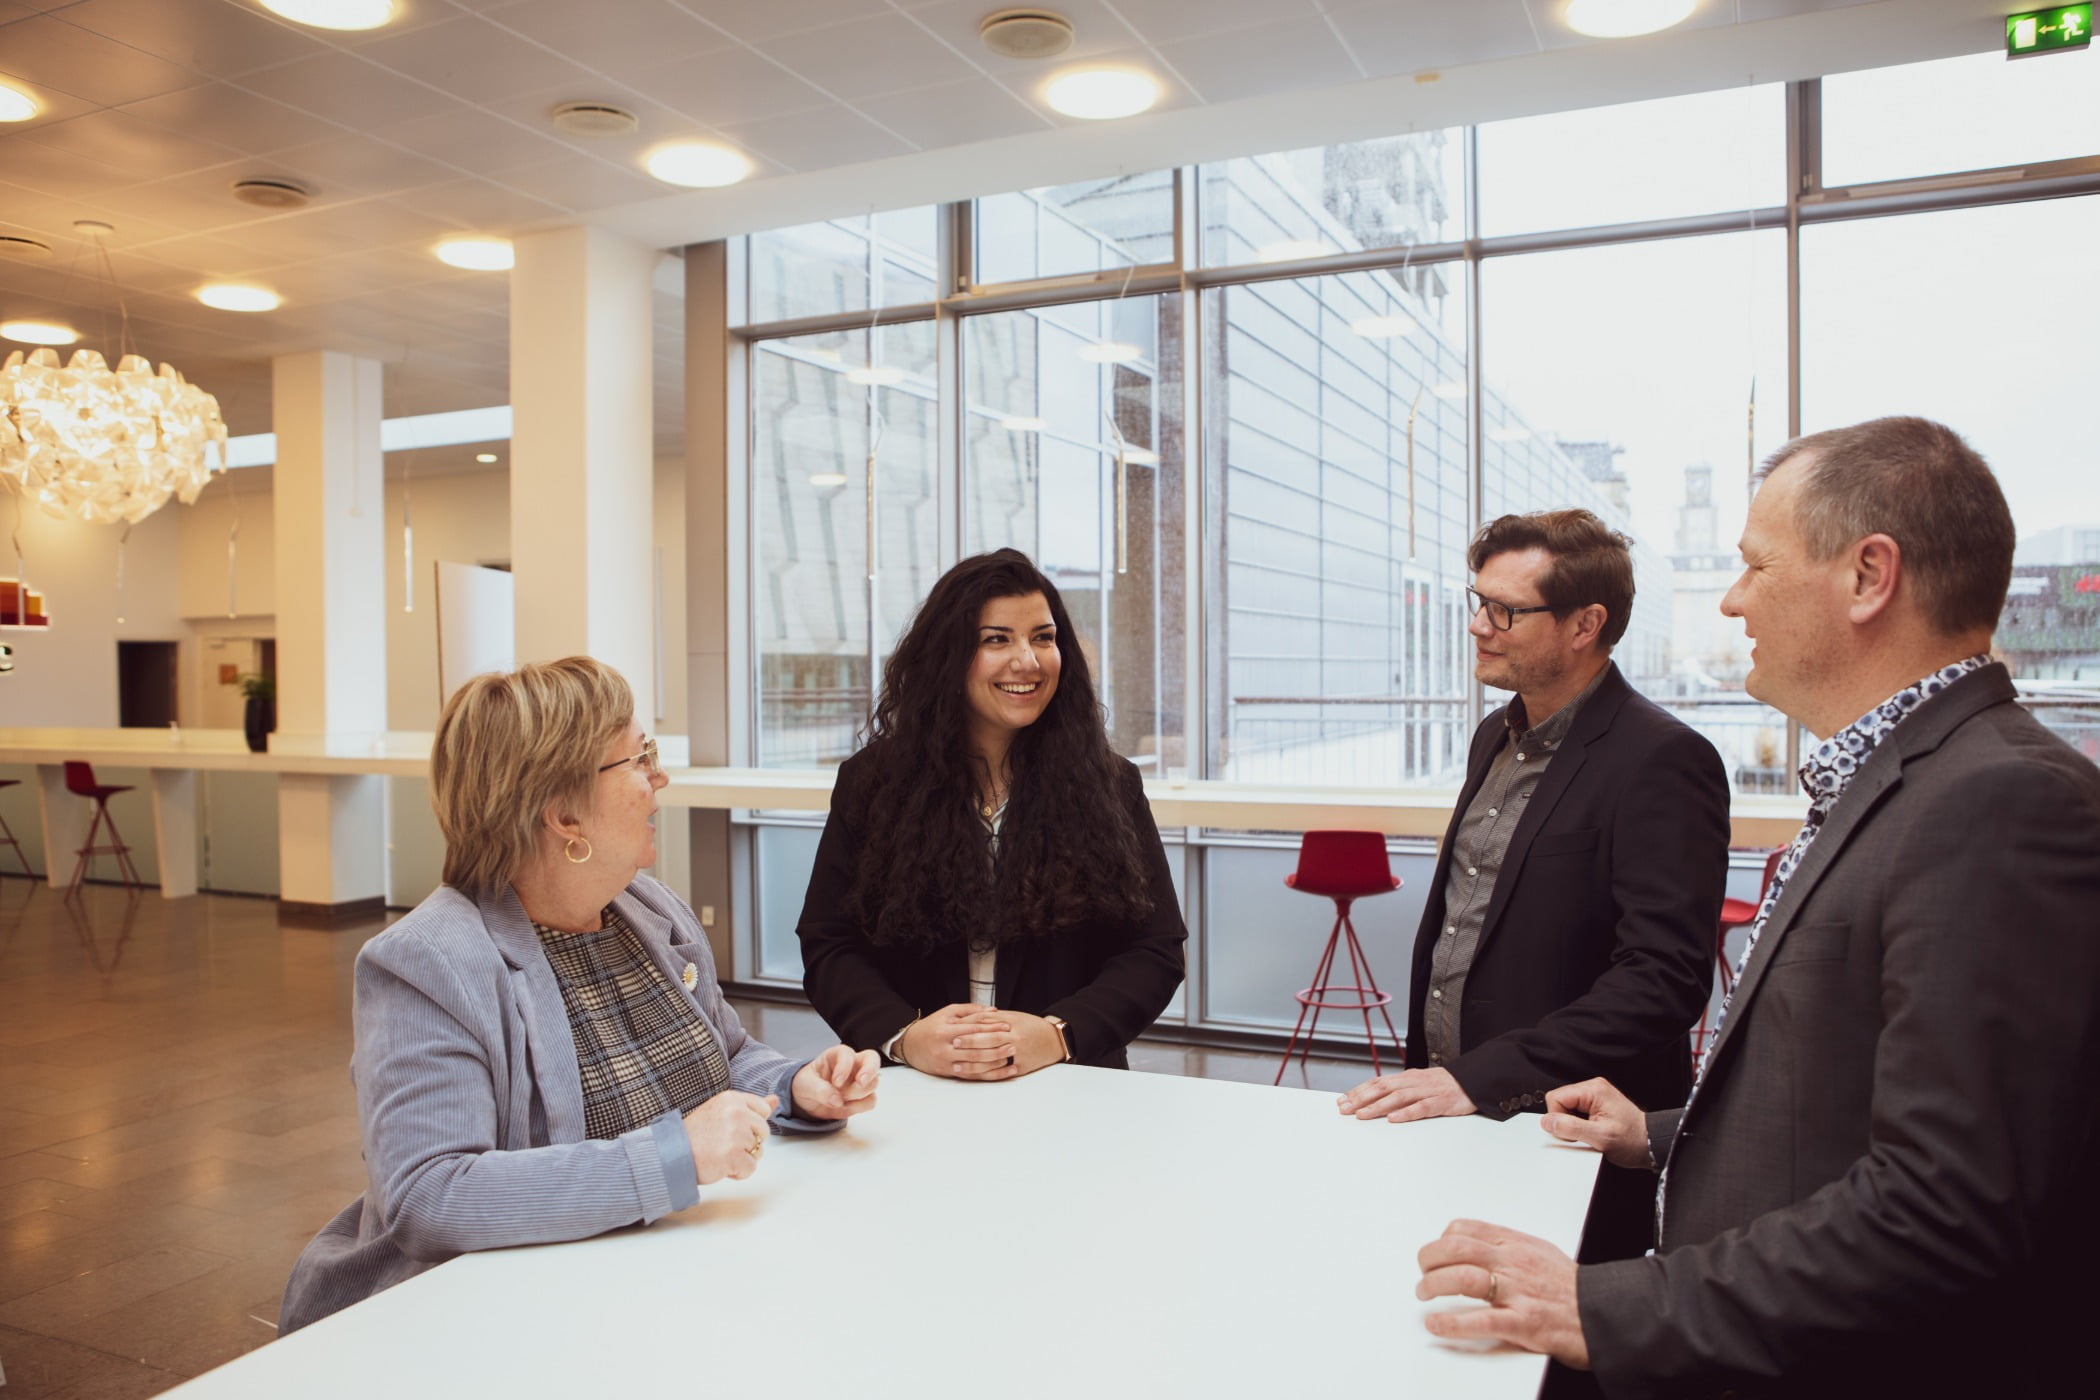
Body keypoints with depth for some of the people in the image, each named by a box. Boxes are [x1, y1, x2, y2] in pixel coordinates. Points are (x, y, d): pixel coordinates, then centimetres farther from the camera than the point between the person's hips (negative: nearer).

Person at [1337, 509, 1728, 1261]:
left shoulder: (1662, 761, -16)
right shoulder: (1496, 738, 10)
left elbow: (1663, 980, -23)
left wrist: (1479, 1078, -24)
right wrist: (1421, 1071, 13)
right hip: (1450, 1115, 7)